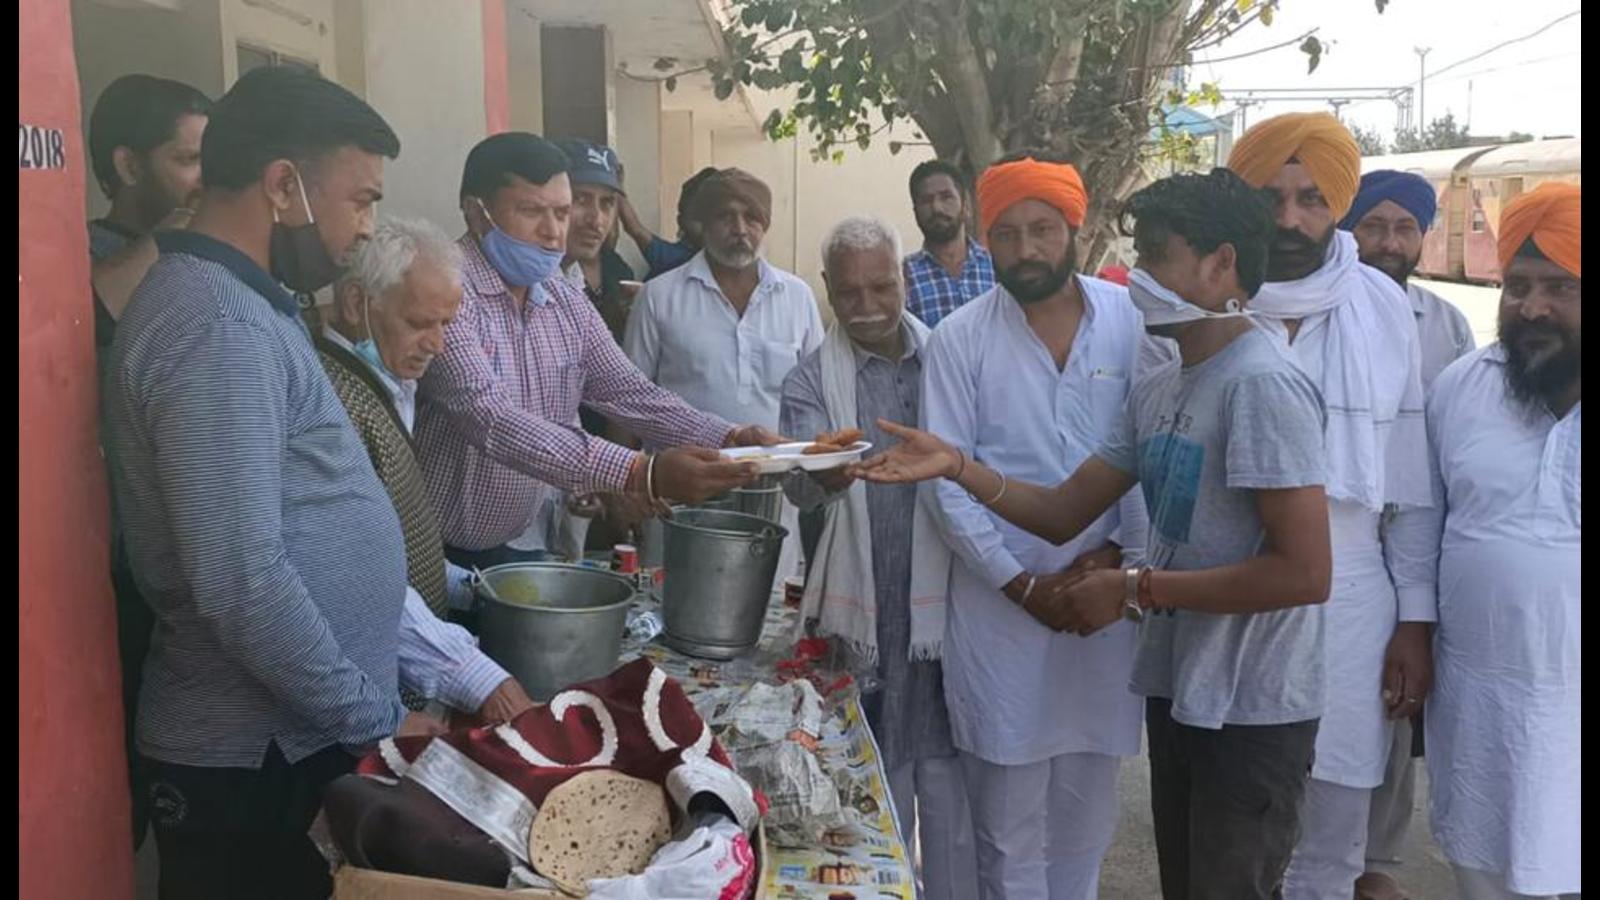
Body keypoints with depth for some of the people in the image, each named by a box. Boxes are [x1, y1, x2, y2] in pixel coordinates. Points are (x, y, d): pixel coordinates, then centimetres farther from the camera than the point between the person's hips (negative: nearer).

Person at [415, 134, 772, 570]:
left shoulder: (565, 298, 6)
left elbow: (630, 392, 6)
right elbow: (492, 422, -29)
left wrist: (727, 439, -12)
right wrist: (640, 474, -39)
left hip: (538, 549, 6)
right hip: (452, 557, -6)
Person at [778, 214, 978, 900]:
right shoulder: (811, 382, 2)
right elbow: (799, 486, -14)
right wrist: (830, 469, -35)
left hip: (944, 593, 1)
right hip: (861, 605, 0)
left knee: (947, 764, 7)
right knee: (874, 769, 11)